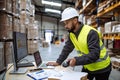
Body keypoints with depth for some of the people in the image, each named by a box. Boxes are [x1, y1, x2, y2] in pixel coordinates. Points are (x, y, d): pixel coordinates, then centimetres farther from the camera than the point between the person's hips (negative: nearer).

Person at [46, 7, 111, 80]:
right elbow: (67, 49, 1)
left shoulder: (91, 33, -28)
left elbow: (94, 54, -33)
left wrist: (77, 60, -42)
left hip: (101, 68, -6)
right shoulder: (72, 34, -5)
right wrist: (58, 62, -4)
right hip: (87, 67, 6)